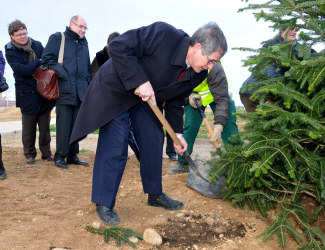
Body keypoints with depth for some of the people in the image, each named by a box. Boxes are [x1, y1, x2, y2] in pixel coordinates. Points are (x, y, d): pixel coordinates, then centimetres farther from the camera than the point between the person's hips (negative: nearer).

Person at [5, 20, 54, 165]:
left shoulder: (37, 45, 7)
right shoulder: (10, 52, -5)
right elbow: (22, 70, -18)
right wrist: (40, 62, -16)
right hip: (28, 95, -3)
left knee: (45, 126, 9)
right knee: (29, 127, 6)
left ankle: (46, 153, 22)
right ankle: (29, 154, 22)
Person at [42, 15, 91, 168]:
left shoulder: (84, 44, 23)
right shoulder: (57, 38, 6)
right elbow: (47, 58, -4)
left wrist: (87, 83, 15)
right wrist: (63, 74, -13)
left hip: (80, 91, 5)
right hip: (65, 89, -5)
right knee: (64, 123, -6)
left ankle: (72, 155, 14)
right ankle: (60, 156, 3)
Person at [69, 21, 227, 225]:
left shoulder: (198, 74, -10)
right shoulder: (163, 34, -32)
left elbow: (176, 102, 4)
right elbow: (118, 46, -30)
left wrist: (178, 134, -2)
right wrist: (140, 81, -34)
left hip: (147, 98, 7)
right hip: (115, 90, -7)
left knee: (154, 143, 8)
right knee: (114, 147, -11)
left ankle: (155, 194, 26)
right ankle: (104, 204, 2)